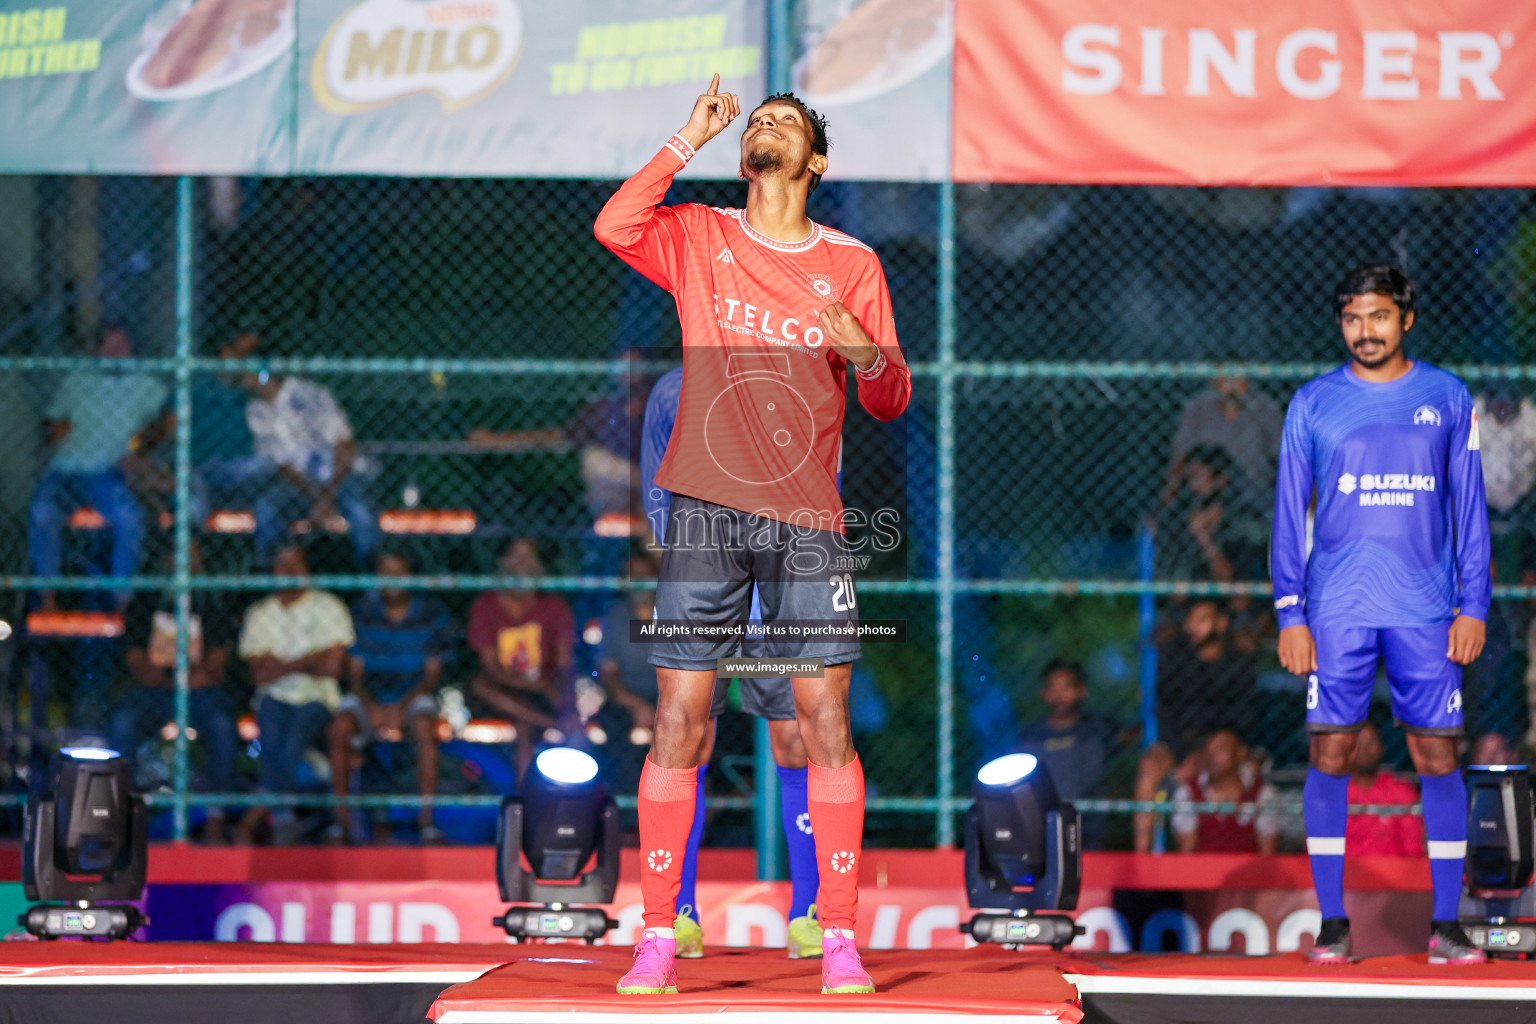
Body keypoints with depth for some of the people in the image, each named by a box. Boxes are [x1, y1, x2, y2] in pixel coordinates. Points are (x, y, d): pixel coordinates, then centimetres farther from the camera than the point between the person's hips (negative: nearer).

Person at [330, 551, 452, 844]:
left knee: (425, 726, -36)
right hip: (369, 696, 1)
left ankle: (427, 818, -34)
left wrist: (402, 707, -19)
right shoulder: (362, 612, 3)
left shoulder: (431, 612, -1)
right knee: (341, 728, -30)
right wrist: (371, 707, -18)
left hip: (414, 696, -1)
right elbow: (355, 673, 2)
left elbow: (432, 675, -3)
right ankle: (341, 817, -24)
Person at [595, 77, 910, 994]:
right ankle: (660, 937, 2)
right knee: (679, 723, -3)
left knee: (827, 723, -5)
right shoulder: (699, 239, 8)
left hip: (808, 518, 0)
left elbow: (892, 402, 9)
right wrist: (688, 141, -7)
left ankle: (840, 941, -1)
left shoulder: (852, 264, 9)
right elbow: (614, 227, -13)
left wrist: (869, 356, -13)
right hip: (707, 507, 0)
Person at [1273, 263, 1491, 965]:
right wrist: (1290, 614, -1)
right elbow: (1289, 515, 7)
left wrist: (1473, 605, 1)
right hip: (1337, 611, 0)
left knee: (1438, 757, -2)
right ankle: (1332, 924, 4)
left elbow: (1469, 507, 8)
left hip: (1426, 613, 0)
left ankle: (1446, 924, 3)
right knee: (1330, 756, -3)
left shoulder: (1447, 399, 6)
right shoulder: (1313, 405, 6)